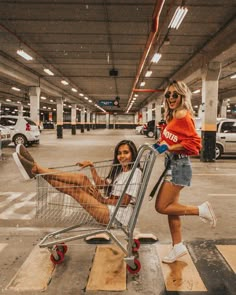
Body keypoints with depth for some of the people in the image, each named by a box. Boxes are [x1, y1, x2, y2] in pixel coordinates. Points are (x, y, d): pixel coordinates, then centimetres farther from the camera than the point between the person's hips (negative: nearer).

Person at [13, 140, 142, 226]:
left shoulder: (135, 172, -7)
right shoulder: (120, 170, 21)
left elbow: (125, 201, -14)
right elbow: (101, 184, 13)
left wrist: (102, 199, -13)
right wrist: (92, 166, 4)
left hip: (116, 216, -8)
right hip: (108, 208, 8)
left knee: (81, 179, -18)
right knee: (81, 179, -8)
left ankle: (35, 169, -13)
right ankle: (35, 169, -10)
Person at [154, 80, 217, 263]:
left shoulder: (182, 115, -14)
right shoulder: (173, 116, 13)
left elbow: (194, 142, -20)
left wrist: (169, 148, -21)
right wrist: (160, 145, 4)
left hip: (179, 165, -9)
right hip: (173, 164, 9)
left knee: (161, 207, -4)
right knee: (171, 207, 13)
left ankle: (201, 210, 9)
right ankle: (178, 246, 25)